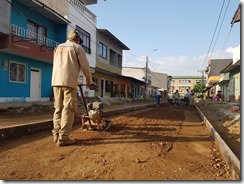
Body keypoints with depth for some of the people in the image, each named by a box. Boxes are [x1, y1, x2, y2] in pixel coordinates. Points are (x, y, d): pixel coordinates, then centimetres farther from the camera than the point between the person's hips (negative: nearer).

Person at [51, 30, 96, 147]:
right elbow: (85, 66, 1)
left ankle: (56, 134, 15)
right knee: (68, 109, -4)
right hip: (69, 82, -6)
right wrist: (89, 81, 13)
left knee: (58, 108, 12)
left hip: (56, 81, 6)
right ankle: (63, 138, -6)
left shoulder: (58, 47, 23)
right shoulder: (77, 47, 5)